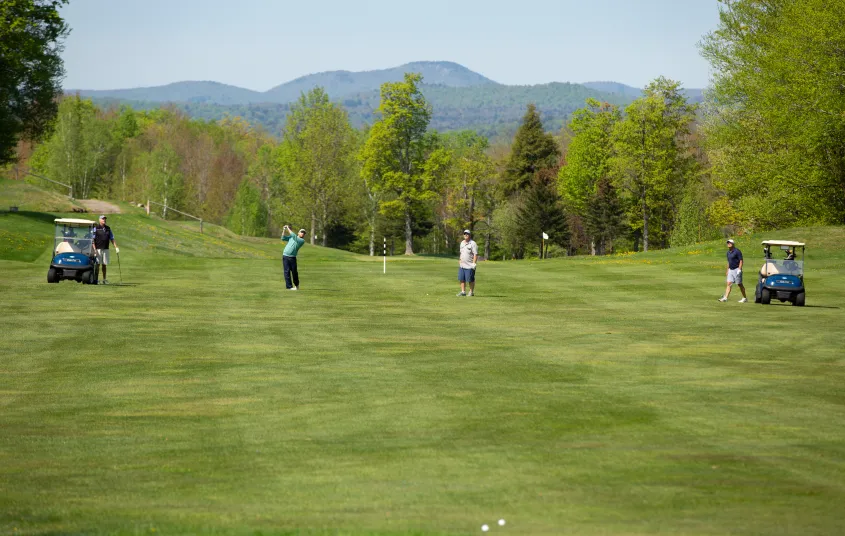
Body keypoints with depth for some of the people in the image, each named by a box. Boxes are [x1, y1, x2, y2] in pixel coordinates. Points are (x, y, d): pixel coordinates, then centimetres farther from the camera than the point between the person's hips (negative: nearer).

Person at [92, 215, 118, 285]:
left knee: (104, 264, 7)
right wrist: (94, 249, -15)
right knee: (97, 264, -4)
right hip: (98, 249, -4)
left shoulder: (108, 228, 12)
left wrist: (116, 247, 5)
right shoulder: (96, 228, -2)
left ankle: (104, 279, 12)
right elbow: (92, 239, -6)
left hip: (105, 249, 4)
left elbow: (112, 239, 15)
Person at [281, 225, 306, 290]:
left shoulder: (302, 240, 0)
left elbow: (294, 236, -13)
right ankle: (289, 286, -4)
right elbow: (283, 238, 9)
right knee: (287, 271, -5)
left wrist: (288, 229, -9)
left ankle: (296, 284, 27)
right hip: (285, 256, 1)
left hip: (292, 257, -1)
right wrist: (284, 230, -4)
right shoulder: (291, 237, 13)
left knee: (294, 271, 3)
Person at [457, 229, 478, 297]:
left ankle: (471, 292, 7)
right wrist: (460, 260, 17)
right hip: (462, 265, 7)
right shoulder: (462, 243, 14)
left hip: (469, 266, -7)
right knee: (462, 279, 7)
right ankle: (463, 292, 14)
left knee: (470, 280, -2)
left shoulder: (473, 243, -10)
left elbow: (476, 254, -13)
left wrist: (474, 263, -19)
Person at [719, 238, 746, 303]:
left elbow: (741, 261, -15)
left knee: (740, 284, 0)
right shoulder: (728, 252, 12)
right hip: (731, 270, 7)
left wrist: (739, 270, -21)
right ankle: (725, 298, -9)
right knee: (729, 284, -2)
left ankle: (745, 298, 11)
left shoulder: (737, 251, -12)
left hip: (736, 270, -7)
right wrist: (727, 270, 20)